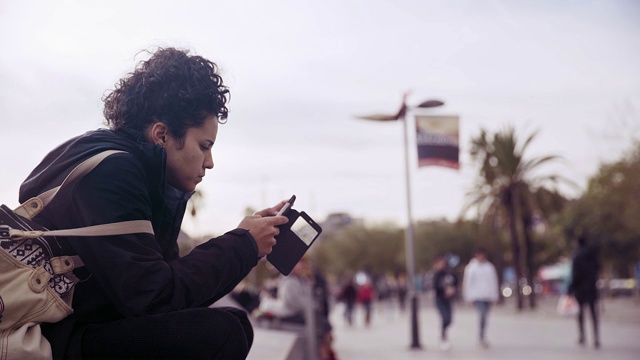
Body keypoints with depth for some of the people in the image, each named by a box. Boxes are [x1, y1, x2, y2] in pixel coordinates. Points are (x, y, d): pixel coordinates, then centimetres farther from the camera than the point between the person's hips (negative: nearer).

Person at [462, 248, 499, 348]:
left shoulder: (490, 267, 9)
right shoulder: (471, 267, 0)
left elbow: (494, 281, 12)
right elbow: (467, 282, 1)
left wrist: (494, 295, 8)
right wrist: (468, 297, -1)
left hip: (488, 296, 4)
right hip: (477, 296, -4)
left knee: (485, 316, 10)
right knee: (483, 315, -19)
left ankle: (482, 337, 23)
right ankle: (482, 337, -16)